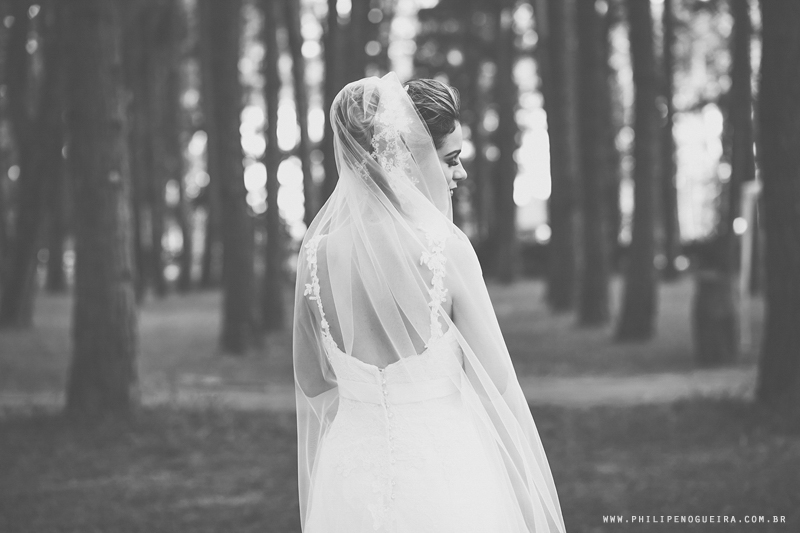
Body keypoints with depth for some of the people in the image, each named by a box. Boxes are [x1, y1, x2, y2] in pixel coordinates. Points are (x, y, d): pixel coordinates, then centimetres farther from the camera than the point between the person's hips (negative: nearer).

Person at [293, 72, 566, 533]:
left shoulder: (317, 252, -2)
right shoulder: (444, 246, -14)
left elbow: (313, 383, 9)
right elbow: (498, 384, -9)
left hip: (350, 469, 4)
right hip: (442, 461, -4)